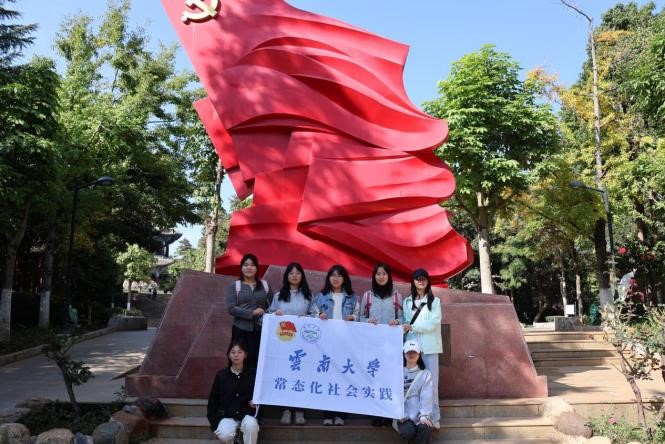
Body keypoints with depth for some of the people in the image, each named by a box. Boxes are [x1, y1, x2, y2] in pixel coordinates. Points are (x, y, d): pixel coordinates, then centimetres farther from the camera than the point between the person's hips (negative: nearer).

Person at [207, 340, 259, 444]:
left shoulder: (252, 374, -1)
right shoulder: (221, 375, 1)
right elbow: (213, 399, 6)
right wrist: (214, 422, 0)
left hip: (246, 413, -1)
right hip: (227, 415, 1)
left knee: (251, 425, -35)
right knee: (224, 435, -28)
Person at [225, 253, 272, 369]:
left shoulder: (265, 285, 12)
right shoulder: (234, 286, 5)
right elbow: (231, 308, -5)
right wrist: (252, 313, -12)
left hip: (261, 330, 2)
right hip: (241, 330, -1)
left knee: (258, 362, -5)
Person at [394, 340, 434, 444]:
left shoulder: (425, 374, 7)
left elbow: (426, 396, -6)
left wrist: (424, 415, -21)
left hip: (420, 416, -1)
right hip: (403, 416, 1)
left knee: (425, 429, -33)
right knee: (407, 432, -29)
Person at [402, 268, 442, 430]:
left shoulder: (435, 301, 5)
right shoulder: (407, 301, 14)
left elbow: (434, 323, -7)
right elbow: (406, 322, 12)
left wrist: (412, 326, -14)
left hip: (429, 346, -2)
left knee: (431, 382, -2)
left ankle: (434, 417, 5)